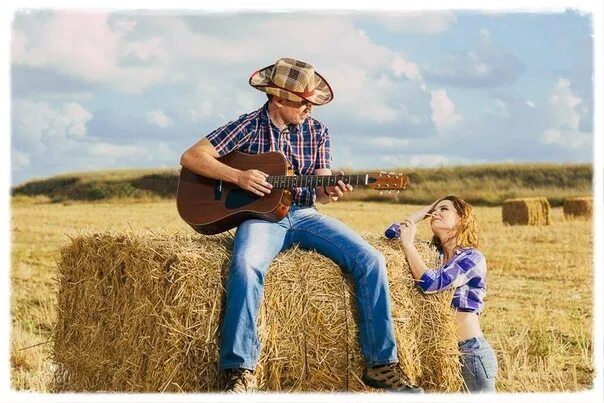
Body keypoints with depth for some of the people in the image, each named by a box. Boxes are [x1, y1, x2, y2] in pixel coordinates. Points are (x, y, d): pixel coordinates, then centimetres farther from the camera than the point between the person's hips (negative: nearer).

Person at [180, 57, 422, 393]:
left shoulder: (317, 131, 9)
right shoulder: (249, 126, -2)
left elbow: (320, 188, 8)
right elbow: (191, 157, -6)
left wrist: (330, 192, -17)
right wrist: (238, 177, -17)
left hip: (305, 215, 4)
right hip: (261, 215, -4)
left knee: (371, 259, -16)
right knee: (247, 264, -38)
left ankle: (382, 364, -10)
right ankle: (240, 371, -31)